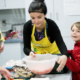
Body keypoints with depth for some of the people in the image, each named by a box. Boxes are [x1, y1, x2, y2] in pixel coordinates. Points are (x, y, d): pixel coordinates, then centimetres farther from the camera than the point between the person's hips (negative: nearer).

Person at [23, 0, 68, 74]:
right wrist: (30, 52, -46)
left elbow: (60, 43, -39)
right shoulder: (27, 26, -25)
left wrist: (64, 55, -61)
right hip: (36, 54, 2)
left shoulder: (51, 25, -31)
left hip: (52, 53, -1)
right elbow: (26, 47, -22)